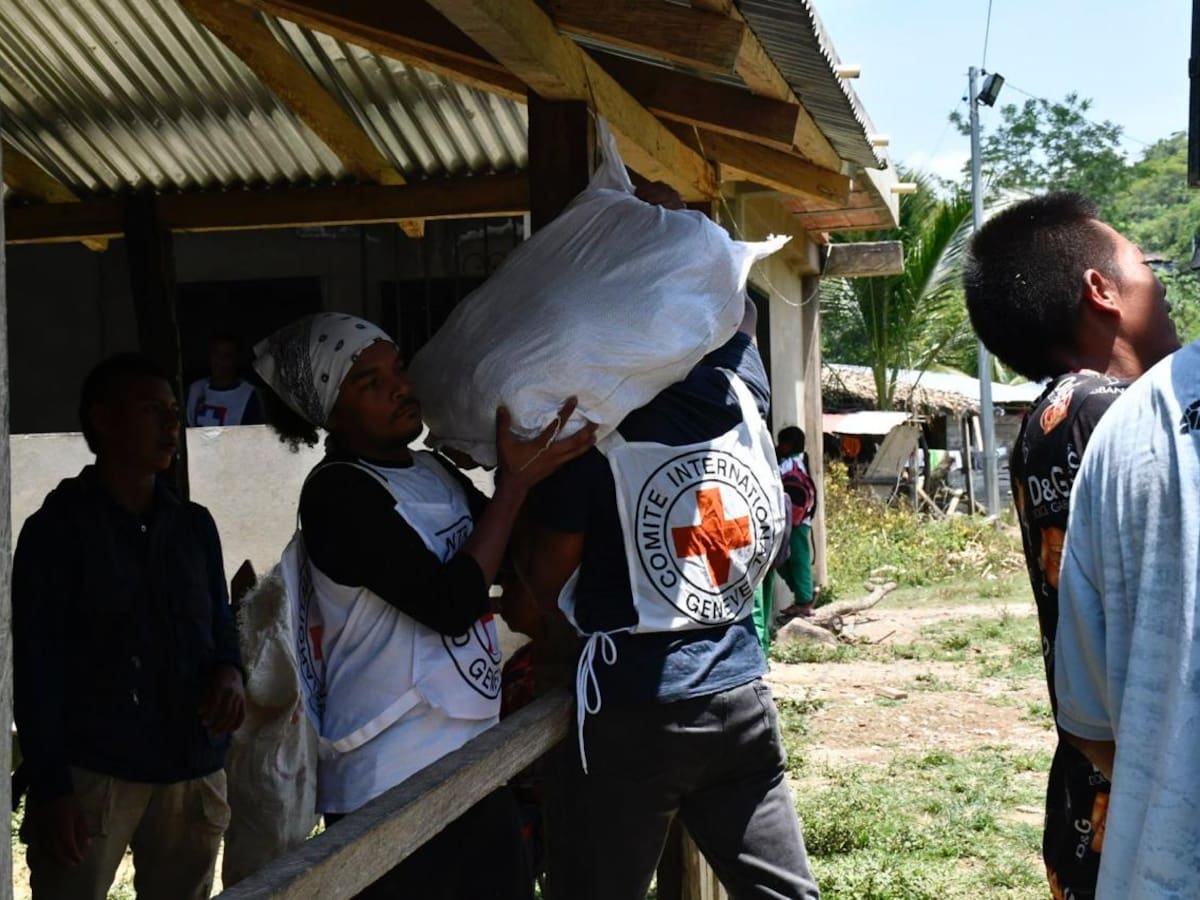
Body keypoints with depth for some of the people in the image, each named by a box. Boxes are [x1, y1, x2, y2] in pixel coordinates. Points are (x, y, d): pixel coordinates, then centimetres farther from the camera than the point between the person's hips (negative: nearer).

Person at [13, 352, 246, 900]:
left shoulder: (194, 526, 14)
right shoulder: (56, 528, 0)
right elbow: (36, 668, -3)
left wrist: (228, 671, -4)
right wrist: (51, 788, -11)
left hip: (192, 771, 4)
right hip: (91, 771, -4)